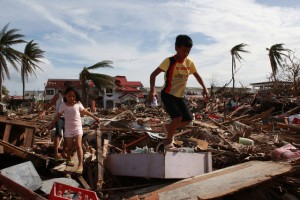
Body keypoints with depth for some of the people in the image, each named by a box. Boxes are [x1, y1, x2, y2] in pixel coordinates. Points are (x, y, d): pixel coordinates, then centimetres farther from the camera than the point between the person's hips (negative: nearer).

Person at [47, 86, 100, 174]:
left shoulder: (78, 104, -5)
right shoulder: (63, 105, -6)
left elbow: (85, 111, 9)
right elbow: (58, 115, 4)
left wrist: (94, 117, 15)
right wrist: (51, 124, 6)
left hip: (78, 128, -1)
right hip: (68, 129, 1)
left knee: (78, 145, -13)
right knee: (69, 146, 8)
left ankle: (80, 165, -14)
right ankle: (69, 160, 36)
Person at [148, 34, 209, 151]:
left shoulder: (189, 63, -2)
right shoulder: (169, 61, -18)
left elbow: (197, 75, 16)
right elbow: (153, 74, -21)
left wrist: (204, 88, 4)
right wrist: (152, 90, -36)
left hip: (180, 96, 6)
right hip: (168, 95, -6)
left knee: (188, 119, 2)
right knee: (178, 117, -21)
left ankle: (168, 127, 29)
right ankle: (168, 142, 1)